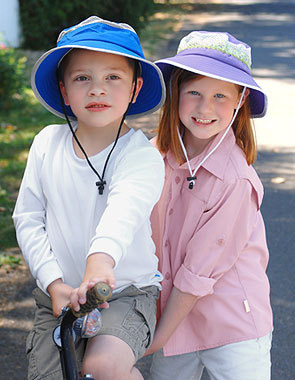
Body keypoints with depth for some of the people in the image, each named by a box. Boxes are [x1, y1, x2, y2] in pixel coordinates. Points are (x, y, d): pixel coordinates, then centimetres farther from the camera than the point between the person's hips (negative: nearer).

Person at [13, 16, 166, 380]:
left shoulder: (142, 155, -12)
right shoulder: (47, 144, 1)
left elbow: (125, 210, -33)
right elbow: (28, 218, 2)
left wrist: (101, 258, -53)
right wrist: (54, 283, -10)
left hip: (126, 293, -4)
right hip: (58, 296, 4)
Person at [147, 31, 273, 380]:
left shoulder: (235, 180, -22)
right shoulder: (158, 155, -4)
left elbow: (199, 272, -17)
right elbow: (152, 242, 6)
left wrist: (159, 337, -9)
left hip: (234, 331, -5)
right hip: (175, 317, 5)